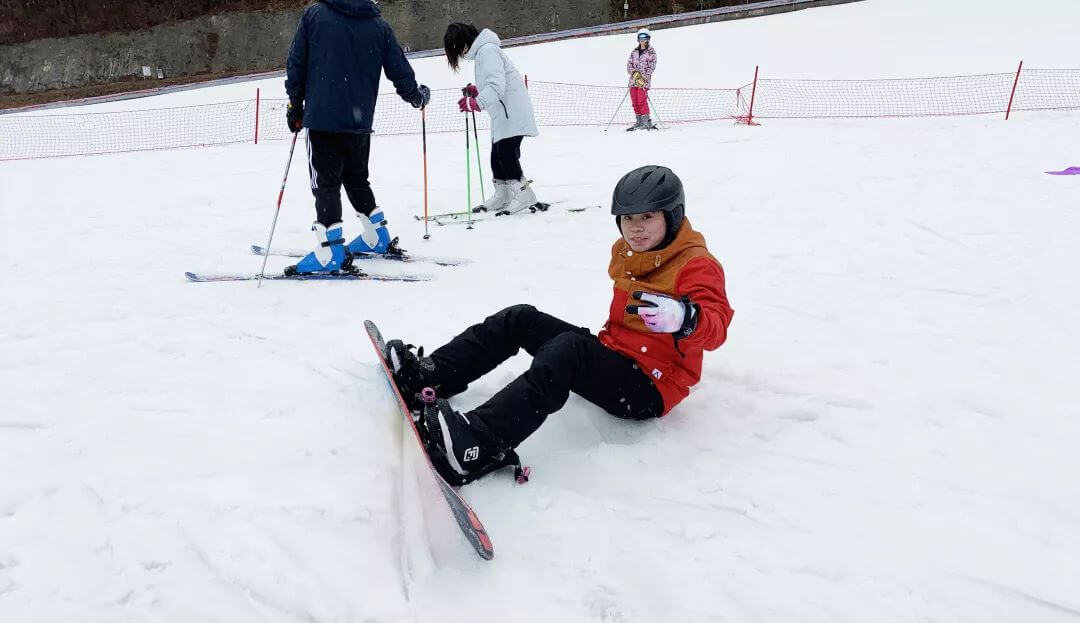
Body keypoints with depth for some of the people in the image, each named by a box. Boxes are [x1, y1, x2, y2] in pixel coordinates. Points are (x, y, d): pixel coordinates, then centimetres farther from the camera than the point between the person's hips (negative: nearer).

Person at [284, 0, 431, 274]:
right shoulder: (379, 25, 6)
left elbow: (296, 64, 1)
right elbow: (400, 70, 10)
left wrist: (295, 105, 12)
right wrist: (418, 96, 28)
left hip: (322, 118, -4)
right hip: (360, 121, 4)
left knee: (325, 183, -1)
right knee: (357, 179, 20)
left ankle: (330, 250, -7)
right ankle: (376, 237, 26)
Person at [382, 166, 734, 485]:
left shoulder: (697, 265, -12)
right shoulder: (625, 252, 12)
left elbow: (715, 329, -30)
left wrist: (683, 318, -50)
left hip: (651, 386, -9)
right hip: (613, 356, 9)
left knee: (569, 348, -37)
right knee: (520, 320, -1)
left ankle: (478, 445, -54)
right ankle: (429, 378, -10)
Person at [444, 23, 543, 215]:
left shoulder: (487, 50, -16)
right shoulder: (481, 51, 17)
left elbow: (497, 85, -29)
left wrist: (478, 102, -41)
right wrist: (476, 91, 8)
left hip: (513, 112, -11)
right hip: (502, 113, 11)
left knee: (506, 153, -13)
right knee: (497, 154, 11)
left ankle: (524, 194, -5)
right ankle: (501, 196, 19)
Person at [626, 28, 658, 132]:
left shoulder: (651, 52, 2)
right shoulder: (634, 52, 16)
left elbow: (651, 67, -5)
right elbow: (629, 64, 10)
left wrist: (643, 78, -17)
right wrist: (634, 73, -10)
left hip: (644, 80, -5)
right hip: (633, 80, 5)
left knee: (642, 101, -15)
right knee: (635, 102, 3)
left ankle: (646, 122, -11)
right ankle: (639, 122, 12)